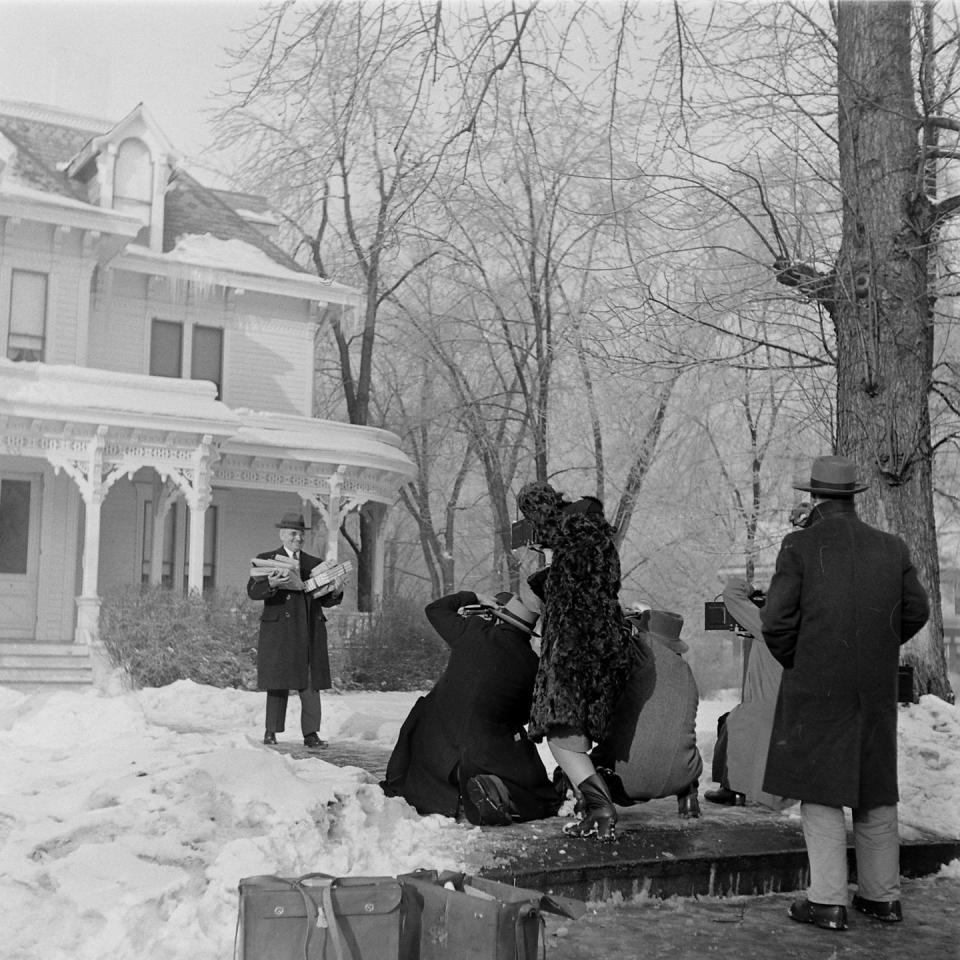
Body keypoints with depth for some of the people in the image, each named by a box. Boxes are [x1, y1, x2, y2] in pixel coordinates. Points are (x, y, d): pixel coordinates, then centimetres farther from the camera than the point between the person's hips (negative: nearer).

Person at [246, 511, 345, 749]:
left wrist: (336, 592, -5)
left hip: (310, 631, 3)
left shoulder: (315, 564, 17)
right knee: (278, 682, -1)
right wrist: (271, 584, -25)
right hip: (279, 629, -3)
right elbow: (252, 591, -5)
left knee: (311, 683, -2)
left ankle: (311, 734, -1)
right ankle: (271, 732, 9)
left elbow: (325, 600, 17)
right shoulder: (266, 560, 7)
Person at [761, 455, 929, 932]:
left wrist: (792, 660, 6)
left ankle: (827, 902, 2)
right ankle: (882, 895, 22)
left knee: (820, 791, 2)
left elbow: (776, 619, -12)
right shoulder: (892, 547, 4)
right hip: (878, 688, 4)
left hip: (816, 687, -4)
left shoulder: (799, 546, -9)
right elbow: (916, 612, 11)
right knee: (875, 790, 14)